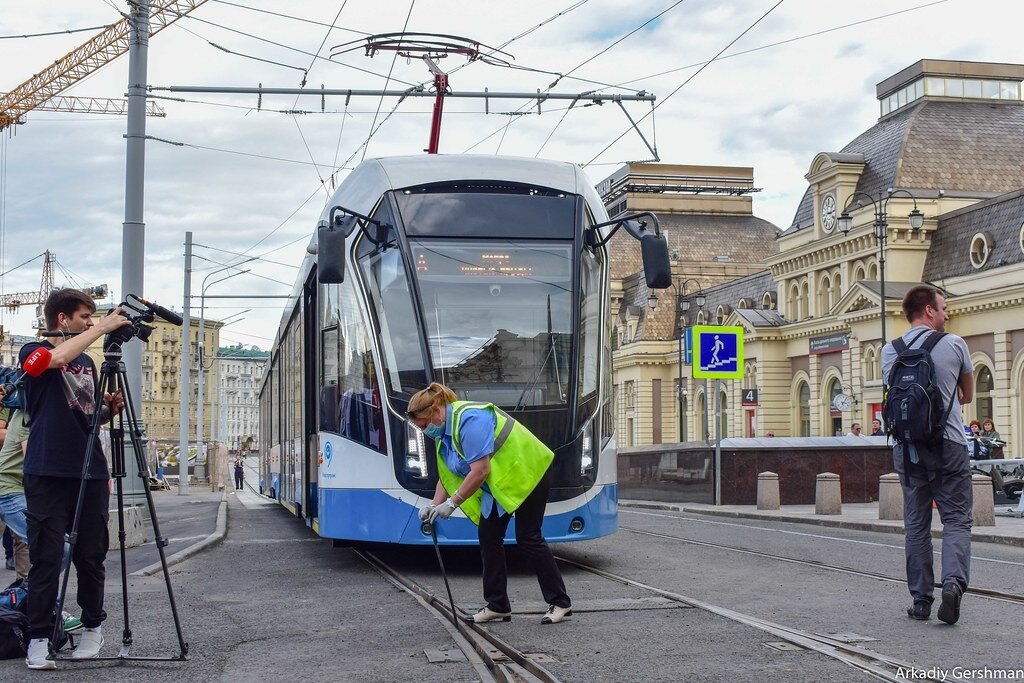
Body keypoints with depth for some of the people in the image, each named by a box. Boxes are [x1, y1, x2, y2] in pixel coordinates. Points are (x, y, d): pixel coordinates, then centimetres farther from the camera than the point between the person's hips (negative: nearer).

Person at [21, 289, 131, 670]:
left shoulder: (87, 362, 19)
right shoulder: (35, 352, 1)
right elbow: (57, 358, -23)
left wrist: (108, 409, 4)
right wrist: (103, 327, -18)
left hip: (91, 473, 5)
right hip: (47, 472, -5)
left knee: (91, 556, 7)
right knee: (46, 558, -6)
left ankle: (92, 627, 22)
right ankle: (38, 639, -1)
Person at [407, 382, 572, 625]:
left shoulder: (468, 420, -27)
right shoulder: (445, 429, 4)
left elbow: (480, 471, -31)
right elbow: (446, 474, 6)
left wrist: (452, 503, -27)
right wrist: (435, 505, -8)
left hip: (528, 473, -10)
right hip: (500, 482, 10)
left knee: (528, 538, -8)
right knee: (488, 536, 3)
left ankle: (560, 602, 3)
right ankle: (497, 605, 8)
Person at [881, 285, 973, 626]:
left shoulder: (890, 351, 5)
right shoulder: (954, 345, -1)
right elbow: (967, 395, 12)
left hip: (907, 444, 3)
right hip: (948, 443, -3)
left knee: (916, 524, 10)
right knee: (956, 518, 2)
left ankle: (921, 599, 11)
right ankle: (953, 581, -20)